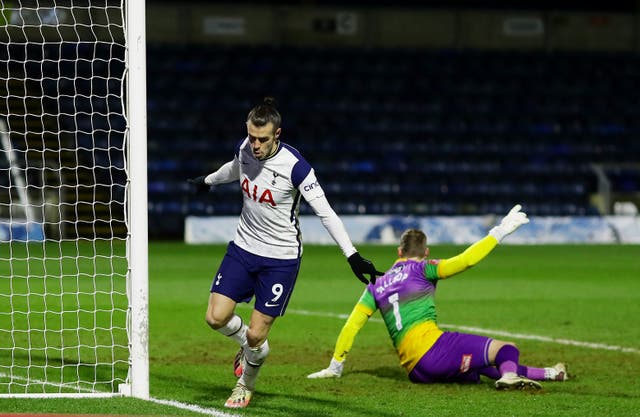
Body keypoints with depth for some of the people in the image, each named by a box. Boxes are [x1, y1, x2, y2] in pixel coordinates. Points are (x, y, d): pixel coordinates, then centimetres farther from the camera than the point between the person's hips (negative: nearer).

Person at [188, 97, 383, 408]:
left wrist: (352, 255, -25)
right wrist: (208, 181, 41)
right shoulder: (245, 149, -6)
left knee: (256, 336, -5)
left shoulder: (295, 166, -23)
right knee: (216, 318, -7)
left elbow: (325, 212, -20)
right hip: (243, 248, 5)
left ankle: (246, 385, 26)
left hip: (281, 258, -5)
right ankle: (247, 344, 27)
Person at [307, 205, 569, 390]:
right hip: (432, 346, -6)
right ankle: (509, 374, -41)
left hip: (415, 371, 6)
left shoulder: (377, 285, 21)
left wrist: (335, 366, 24)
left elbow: (352, 324, 17)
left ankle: (546, 374, 27)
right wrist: (499, 232, -1)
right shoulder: (421, 269, 5)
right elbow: (465, 260, -7)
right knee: (506, 349, -8)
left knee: (480, 369, 23)